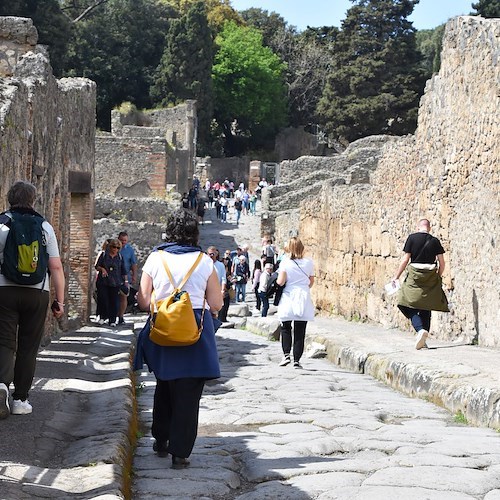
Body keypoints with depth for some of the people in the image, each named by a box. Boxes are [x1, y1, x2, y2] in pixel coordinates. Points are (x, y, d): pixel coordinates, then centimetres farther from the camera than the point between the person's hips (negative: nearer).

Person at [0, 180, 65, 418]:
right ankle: (20, 399, 13)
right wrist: (60, 300, 4)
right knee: (28, 347, 10)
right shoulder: (44, 227, 3)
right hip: (37, 292, 1)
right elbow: (56, 267, -1)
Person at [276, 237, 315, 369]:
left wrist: (276, 281, 7)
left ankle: (286, 355, 1)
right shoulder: (308, 263, 1)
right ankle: (296, 360, 3)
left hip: (288, 298, -1)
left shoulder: (285, 262, -7)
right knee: (300, 331, 4)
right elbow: (311, 282, 11)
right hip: (303, 299, 1)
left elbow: (281, 281, -15)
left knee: (285, 328, 14)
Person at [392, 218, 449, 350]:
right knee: (426, 308, 11)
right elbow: (441, 262, 4)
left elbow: (405, 259, -4)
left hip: (415, 276, -3)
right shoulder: (435, 241, 5)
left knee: (410, 307, 0)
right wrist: (438, 276, 20)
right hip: (431, 277, 3)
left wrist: (396, 276, 2)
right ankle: (423, 339, 11)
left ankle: (420, 329, -24)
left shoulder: (412, 238, -1)